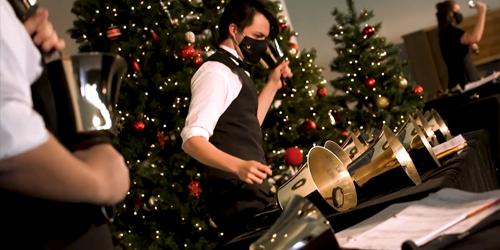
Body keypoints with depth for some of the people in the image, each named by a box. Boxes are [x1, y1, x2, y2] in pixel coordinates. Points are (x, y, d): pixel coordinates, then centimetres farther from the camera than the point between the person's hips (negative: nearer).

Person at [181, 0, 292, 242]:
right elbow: (192, 139, -22)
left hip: (251, 193, 10)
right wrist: (238, 166, -36)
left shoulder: (234, 71, 19)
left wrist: (272, 85, 24)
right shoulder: (217, 71, -12)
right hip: (237, 197, -10)